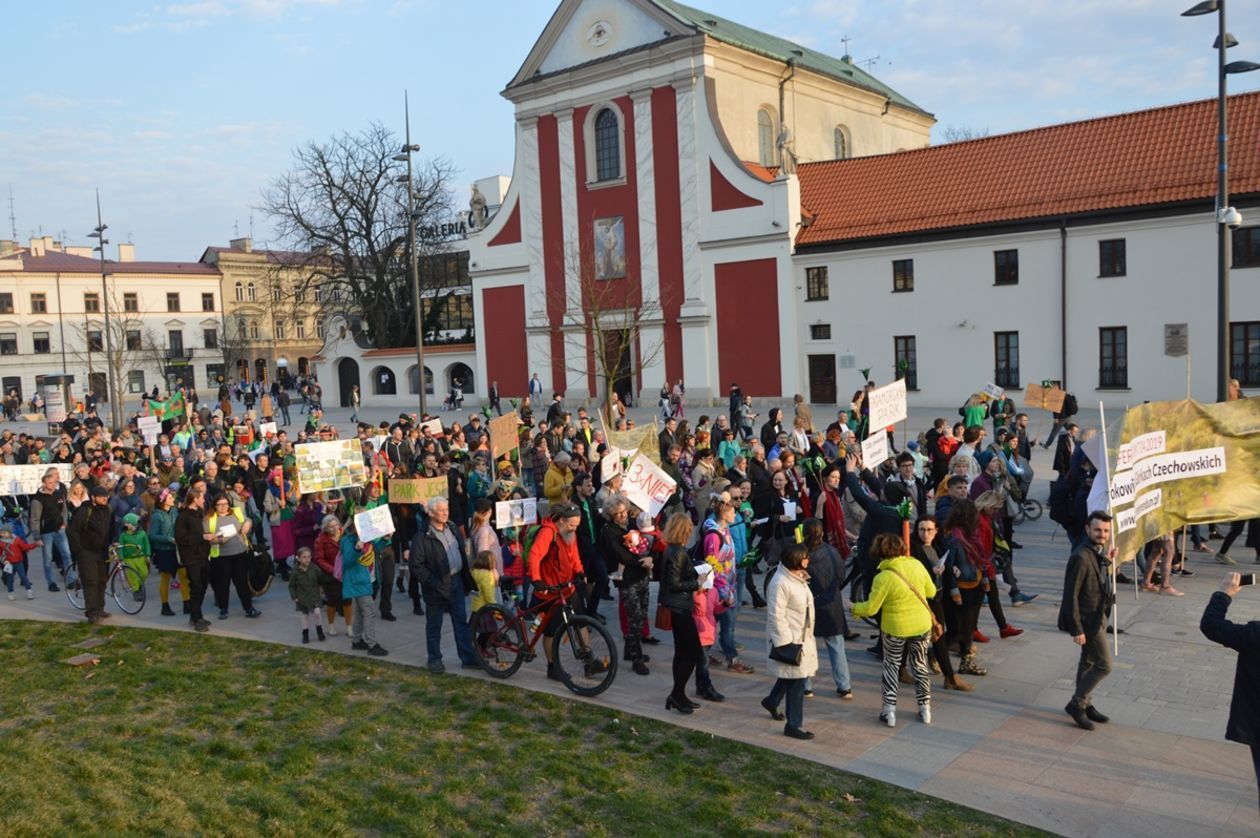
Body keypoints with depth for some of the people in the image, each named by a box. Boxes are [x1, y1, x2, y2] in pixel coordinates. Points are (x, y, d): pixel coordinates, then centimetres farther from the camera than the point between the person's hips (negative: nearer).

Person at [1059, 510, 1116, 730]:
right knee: (1104, 665, -4)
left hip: (1097, 615, 9)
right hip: (1087, 619, -9)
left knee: (1089, 662, 19)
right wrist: (1077, 629, -22)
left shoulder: (1099, 551, 1)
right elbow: (1070, 595, -24)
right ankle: (1076, 704, 8)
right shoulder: (1081, 557, -26)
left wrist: (1107, 561, 3)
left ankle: (1083, 704, 33)